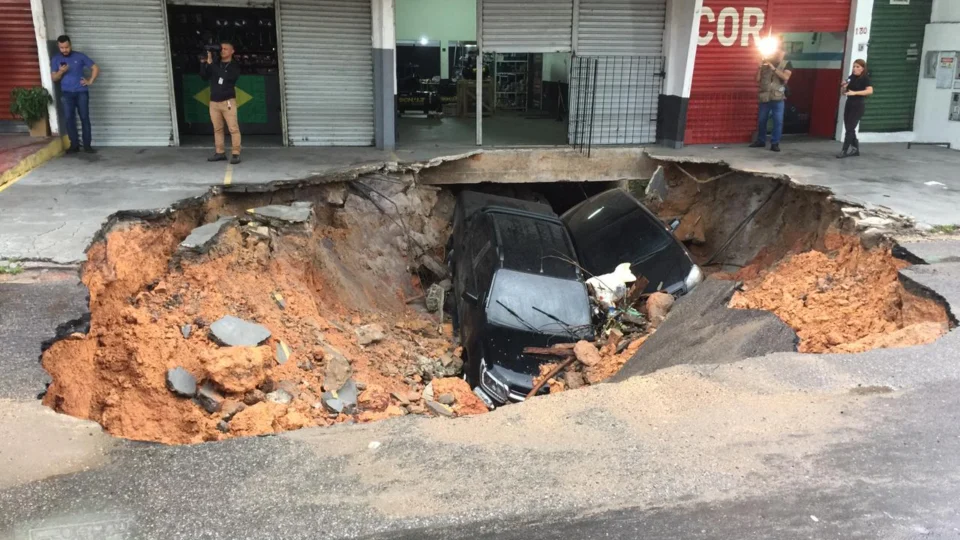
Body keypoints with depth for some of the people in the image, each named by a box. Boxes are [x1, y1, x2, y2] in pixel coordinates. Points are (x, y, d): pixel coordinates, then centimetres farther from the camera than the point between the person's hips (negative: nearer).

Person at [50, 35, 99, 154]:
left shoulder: (80, 56, 3)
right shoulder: (56, 59, 7)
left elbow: (96, 68, 9)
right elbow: (54, 78, 7)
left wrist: (90, 81, 1)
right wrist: (61, 72, -13)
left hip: (81, 92, -1)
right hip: (66, 93, 1)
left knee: (84, 118, -3)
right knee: (68, 118, -6)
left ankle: (87, 145, 1)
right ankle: (74, 145, 0)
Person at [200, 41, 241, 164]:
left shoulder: (234, 67, 0)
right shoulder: (215, 65, 12)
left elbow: (224, 76, -17)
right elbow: (204, 76, 8)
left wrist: (210, 63, -14)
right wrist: (204, 63, -4)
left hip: (228, 102, -4)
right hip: (214, 102, 5)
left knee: (233, 128, -9)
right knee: (217, 129, 6)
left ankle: (235, 154, -8)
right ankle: (220, 152, 11)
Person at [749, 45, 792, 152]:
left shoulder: (786, 64, 5)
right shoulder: (766, 64, 9)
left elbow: (786, 77, -13)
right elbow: (758, 79, 7)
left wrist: (773, 68, -15)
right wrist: (760, 67, -6)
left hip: (777, 98, -3)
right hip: (765, 97, 3)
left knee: (778, 121, -5)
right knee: (761, 120, 9)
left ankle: (775, 143, 0)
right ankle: (760, 141, 22)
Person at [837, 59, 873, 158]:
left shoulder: (865, 78, -8)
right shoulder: (851, 77, 10)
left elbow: (870, 91, -24)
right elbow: (843, 92, 16)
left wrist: (855, 92, -31)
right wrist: (843, 87, -6)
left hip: (858, 106, -7)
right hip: (849, 104, 7)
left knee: (850, 128, -10)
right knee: (849, 128, 10)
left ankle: (844, 151, -8)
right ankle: (855, 149, 21)